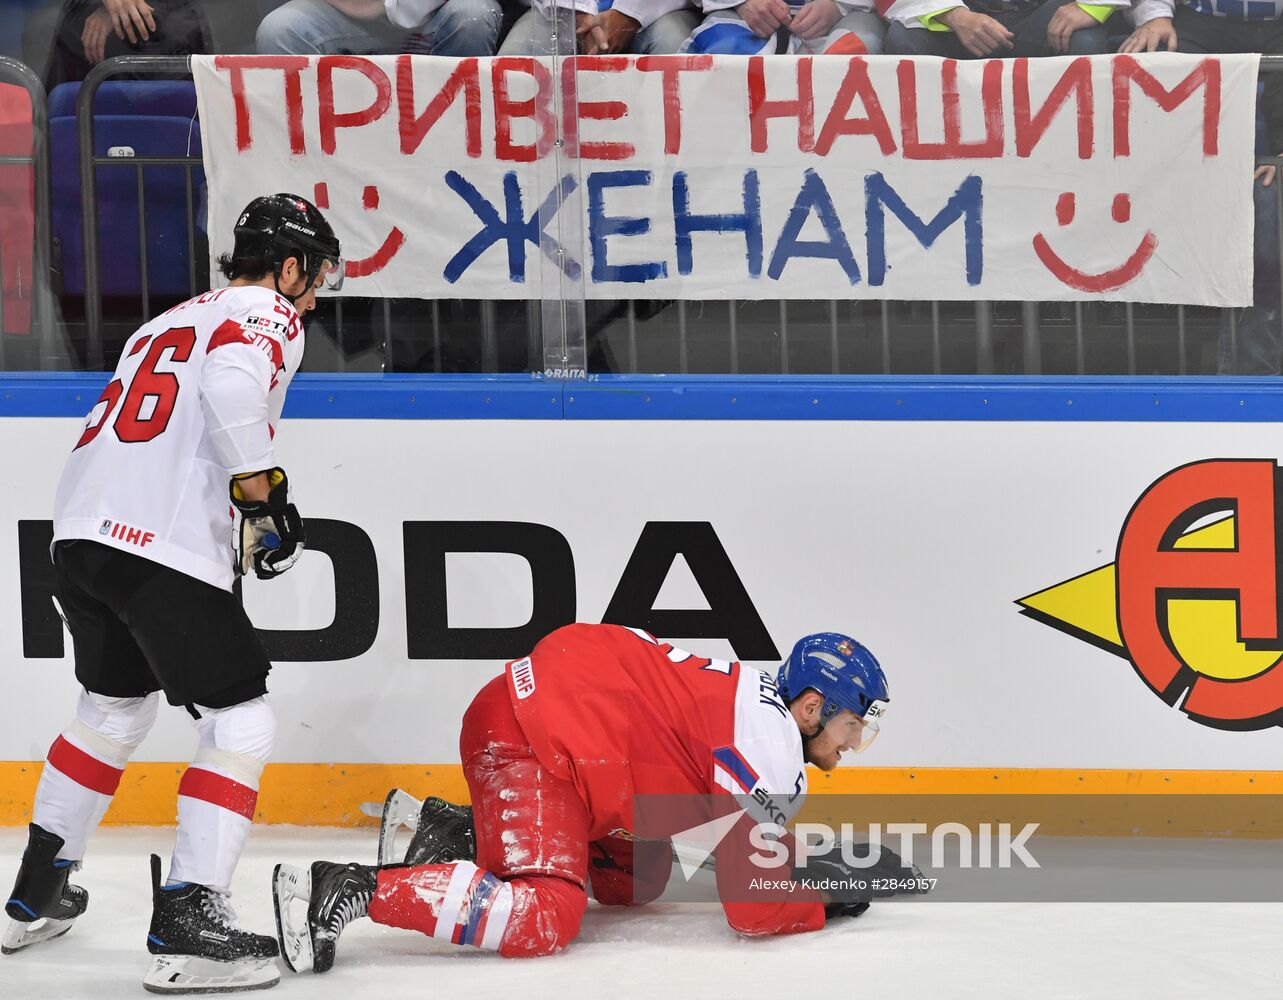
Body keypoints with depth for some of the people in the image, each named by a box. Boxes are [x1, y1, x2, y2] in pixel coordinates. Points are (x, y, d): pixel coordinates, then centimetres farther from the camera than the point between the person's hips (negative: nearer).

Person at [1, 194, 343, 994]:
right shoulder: (267, 317, 1)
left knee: (115, 705, 28)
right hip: (169, 550, -9)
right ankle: (188, 925, -11)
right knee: (242, 723, -2)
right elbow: (232, 384, -21)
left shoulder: (168, 323, 28)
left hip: (83, 532, 9)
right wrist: (265, 492, -14)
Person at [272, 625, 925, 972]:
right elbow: (752, 908, -16)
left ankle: (449, 831, 20)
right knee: (545, 919, -23)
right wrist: (825, 905, 0)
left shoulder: (760, 699, 15)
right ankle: (351, 890, -25)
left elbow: (738, 841, 29)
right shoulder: (770, 753, -15)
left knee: (635, 881, 21)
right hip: (524, 739, -11)